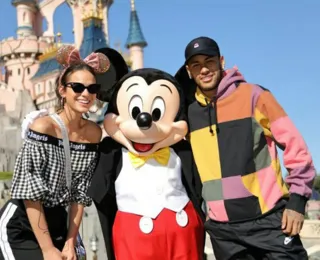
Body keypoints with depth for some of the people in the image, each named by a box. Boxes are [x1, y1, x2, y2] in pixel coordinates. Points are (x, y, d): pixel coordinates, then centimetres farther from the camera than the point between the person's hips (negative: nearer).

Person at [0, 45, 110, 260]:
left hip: (57, 224, 5)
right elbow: (30, 193, -17)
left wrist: (70, 242, 0)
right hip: (19, 228, -5)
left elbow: (81, 193, 2)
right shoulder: (42, 127, -17)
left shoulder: (94, 133, -2)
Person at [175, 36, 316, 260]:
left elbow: (295, 146, -4)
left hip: (269, 218, -3)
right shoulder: (188, 111, 5)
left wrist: (297, 199, -8)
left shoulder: (253, 95, -5)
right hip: (222, 227, 4)